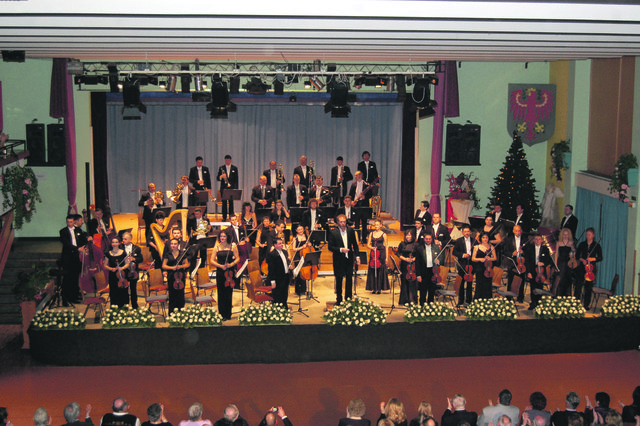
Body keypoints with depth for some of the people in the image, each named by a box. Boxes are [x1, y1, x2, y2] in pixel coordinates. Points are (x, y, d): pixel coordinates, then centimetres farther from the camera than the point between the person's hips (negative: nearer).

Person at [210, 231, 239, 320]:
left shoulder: (232, 246, 4)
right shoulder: (217, 247, 5)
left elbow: (237, 258, 4)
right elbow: (212, 261, 2)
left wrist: (231, 264, -14)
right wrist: (220, 266, -13)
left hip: (230, 272, -1)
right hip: (220, 272, 1)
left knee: (229, 293, 1)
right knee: (221, 294, 0)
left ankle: (228, 314, 10)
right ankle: (222, 314, 8)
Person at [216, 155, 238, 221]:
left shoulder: (234, 168, 7)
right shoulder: (221, 168, 6)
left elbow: (236, 179, 7)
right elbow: (217, 178, 3)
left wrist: (236, 189, 0)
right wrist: (221, 177, -20)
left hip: (231, 188, 0)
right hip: (223, 188, 0)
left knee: (231, 202, -2)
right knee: (224, 203, 1)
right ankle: (224, 218, 6)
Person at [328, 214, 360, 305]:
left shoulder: (351, 231, 3)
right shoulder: (333, 233, -7)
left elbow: (355, 245, 11)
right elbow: (330, 247, -8)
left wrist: (357, 256, 7)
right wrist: (340, 249, -21)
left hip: (349, 259, 3)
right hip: (338, 260, -2)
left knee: (349, 279, 5)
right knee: (339, 280, 6)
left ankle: (348, 299, 15)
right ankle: (339, 300, 16)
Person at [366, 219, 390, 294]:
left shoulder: (383, 234, 2)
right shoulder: (371, 234, 10)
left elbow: (386, 246, 3)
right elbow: (368, 245, 10)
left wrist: (386, 257, -2)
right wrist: (372, 247, -12)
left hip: (381, 254, -3)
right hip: (373, 253, 3)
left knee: (380, 271, -3)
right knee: (372, 271, 0)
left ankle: (379, 288, 3)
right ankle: (374, 288, 6)